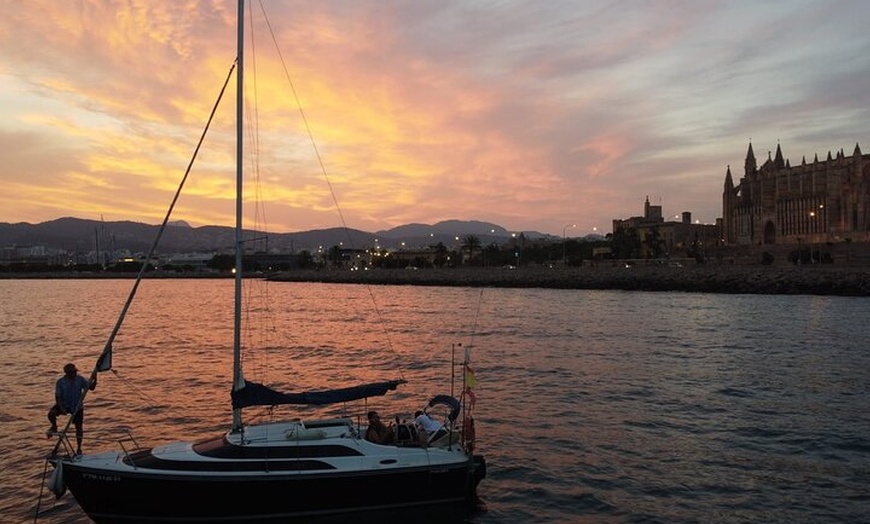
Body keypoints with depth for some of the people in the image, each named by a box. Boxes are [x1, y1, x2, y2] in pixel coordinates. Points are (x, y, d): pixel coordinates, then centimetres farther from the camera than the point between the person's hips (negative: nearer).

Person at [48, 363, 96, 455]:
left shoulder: (80, 380, -9)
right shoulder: (60, 382, -13)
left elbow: (91, 387, -11)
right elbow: (58, 397, -12)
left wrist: (94, 380, -29)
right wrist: (62, 408, -24)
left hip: (77, 406, 1)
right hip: (64, 404, -1)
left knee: (79, 427, 2)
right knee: (51, 413, -29)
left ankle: (79, 449, 19)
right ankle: (54, 427, 5)